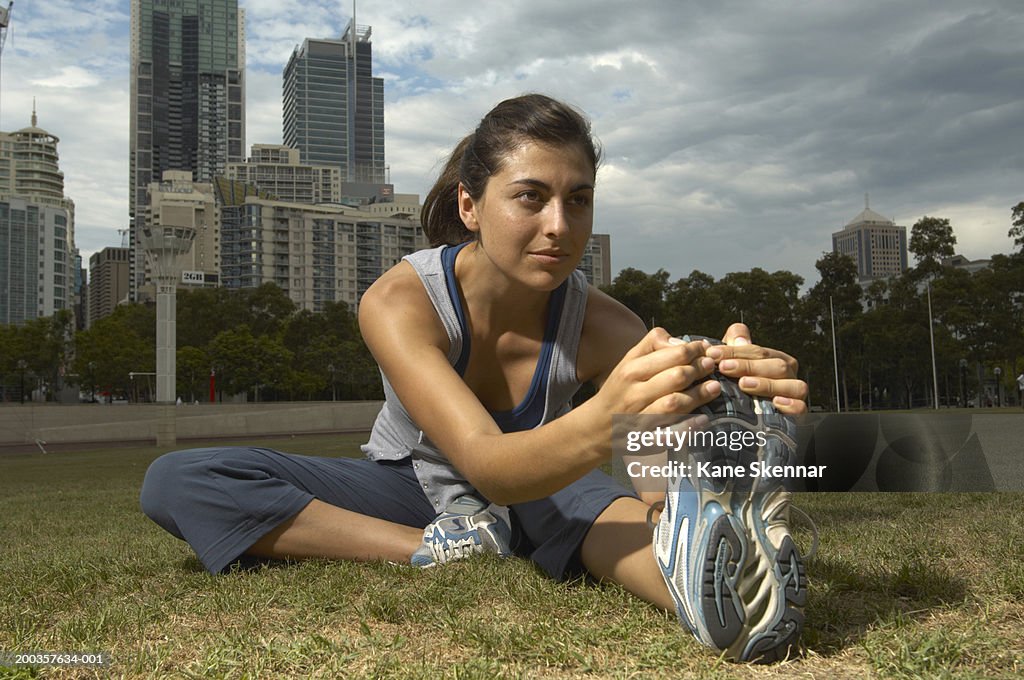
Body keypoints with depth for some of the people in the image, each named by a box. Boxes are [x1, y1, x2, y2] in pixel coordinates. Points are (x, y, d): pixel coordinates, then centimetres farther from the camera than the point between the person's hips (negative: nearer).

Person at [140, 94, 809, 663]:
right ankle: (439, 553, -29)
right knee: (175, 482, -20)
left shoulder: (601, 325, -22)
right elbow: (485, 464, -43)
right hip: (410, 486, 1)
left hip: (535, 490, 0)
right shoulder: (398, 301, -28)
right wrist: (602, 422, -64)